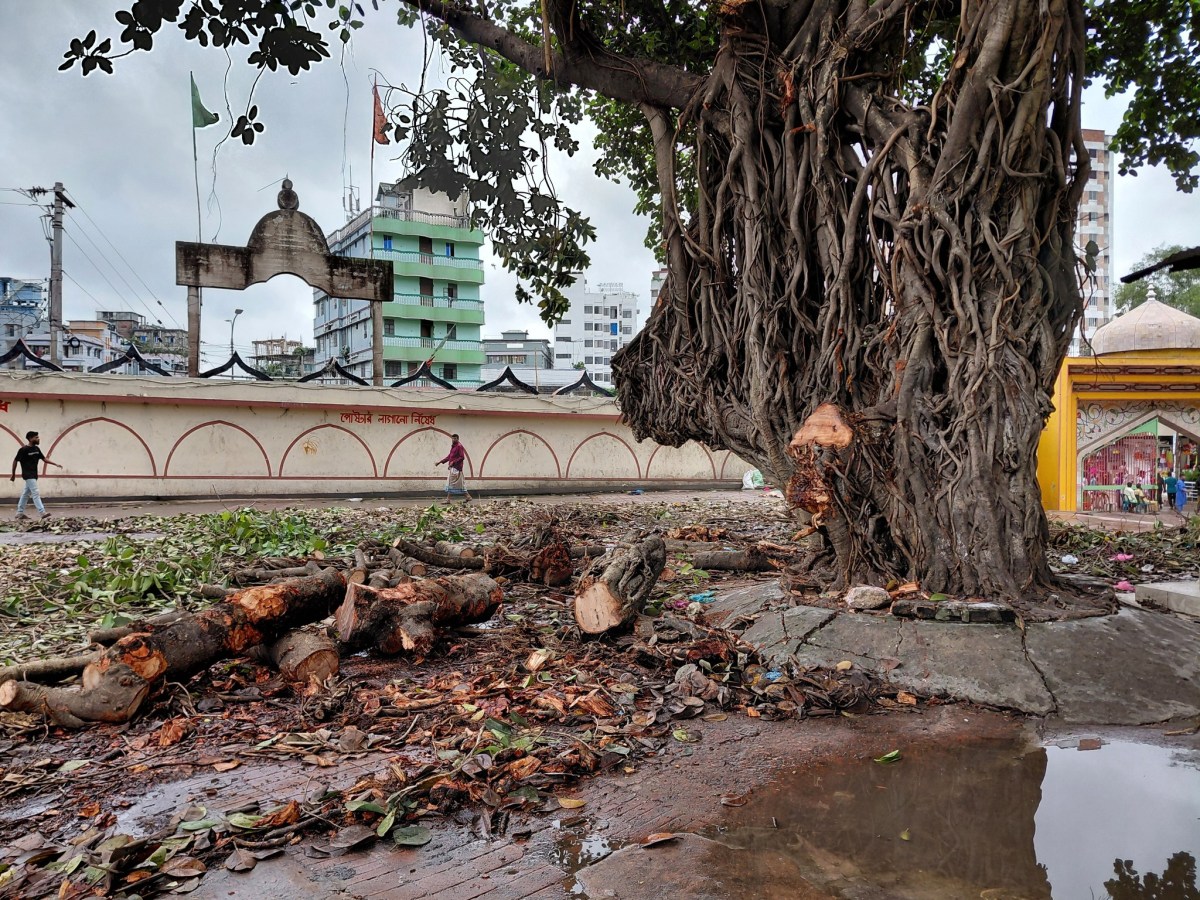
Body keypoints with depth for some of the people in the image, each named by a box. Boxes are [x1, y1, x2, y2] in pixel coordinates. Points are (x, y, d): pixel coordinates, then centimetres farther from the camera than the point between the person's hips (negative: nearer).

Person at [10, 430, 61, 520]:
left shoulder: (36, 449, 8)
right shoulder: (24, 450, -13)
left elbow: (44, 459, 9)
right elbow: (15, 461, -6)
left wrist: (56, 464, -3)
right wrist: (13, 474, -2)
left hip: (34, 475, 8)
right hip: (28, 475, -8)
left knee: (26, 493, 14)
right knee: (35, 493, -14)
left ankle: (19, 513, 22)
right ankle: (43, 513, -20)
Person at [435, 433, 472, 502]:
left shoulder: (459, 446, -10)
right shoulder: (453, 447, 18)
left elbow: (462, 457, -16)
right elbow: (449, 456, 23)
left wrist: (453, 462, -22)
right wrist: (440, 461, 18)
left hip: (456, 468, -10)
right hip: (452, 468, 10)